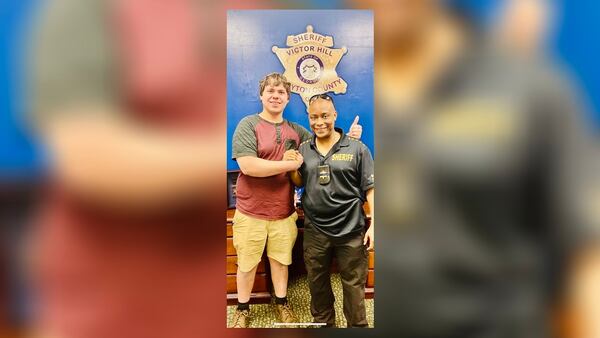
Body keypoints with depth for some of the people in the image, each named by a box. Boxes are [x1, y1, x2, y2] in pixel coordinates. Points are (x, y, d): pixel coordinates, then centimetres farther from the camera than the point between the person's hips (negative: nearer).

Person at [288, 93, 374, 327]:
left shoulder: (356, 149, -7)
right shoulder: (303, 149, 5)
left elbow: (371, 189, -6)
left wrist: (374, 224, -12)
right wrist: (291, 167, -5)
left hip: (351, 231, -3)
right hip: (315, 231, 4)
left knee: (353, 285, 9)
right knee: (317, 283, 19)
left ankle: (357, 326, 29)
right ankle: (323, 323, 40)